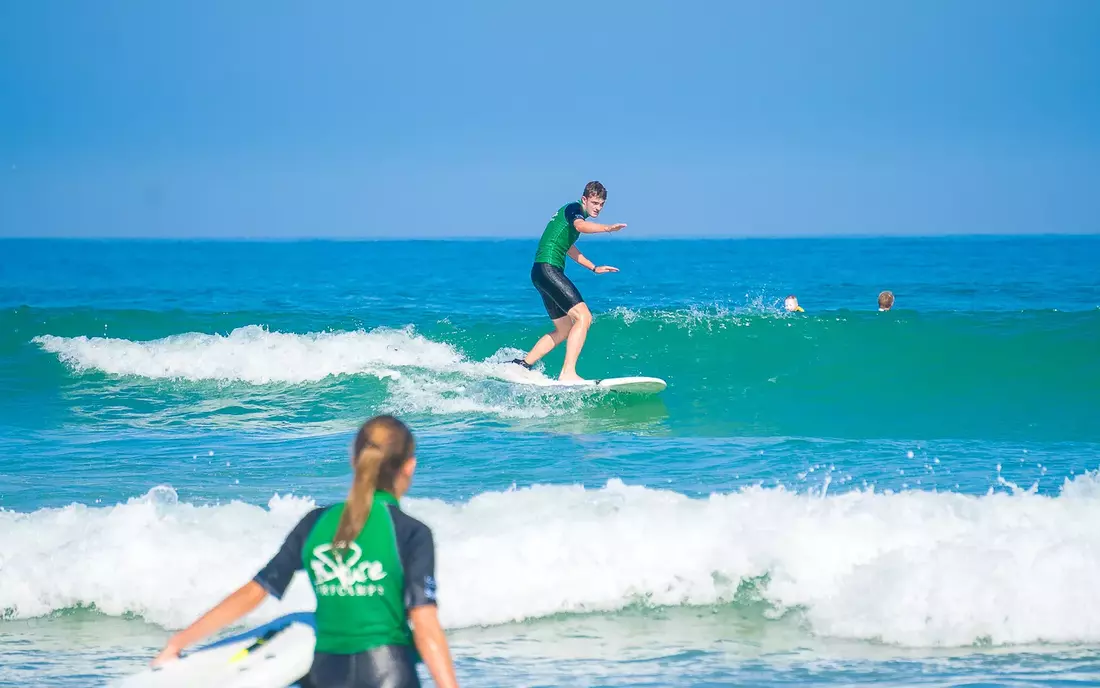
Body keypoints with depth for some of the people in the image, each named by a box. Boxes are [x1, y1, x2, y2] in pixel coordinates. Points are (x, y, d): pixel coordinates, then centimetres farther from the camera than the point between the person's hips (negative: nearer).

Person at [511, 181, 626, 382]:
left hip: (543, 273, 11)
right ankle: (568, 373, -29)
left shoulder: (569, 212, 24)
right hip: (548, 269, -11)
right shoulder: (575, 208, -6)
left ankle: (523, 364, 22)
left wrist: (594, 268, 41)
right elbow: (580, 226, -31)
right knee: (583, 317, -19)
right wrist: (607, 228, -47)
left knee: (564, 330, 18)